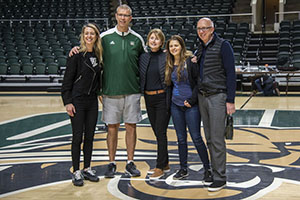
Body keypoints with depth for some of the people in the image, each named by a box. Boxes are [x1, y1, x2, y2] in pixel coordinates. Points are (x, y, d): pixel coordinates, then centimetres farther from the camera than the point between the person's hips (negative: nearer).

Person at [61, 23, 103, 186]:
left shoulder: (98, 55, 8)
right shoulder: (77, 55, -9)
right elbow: (67, 80, -10)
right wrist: (67, 102, -14)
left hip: (92, 101, 5)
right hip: (77, 101, -5)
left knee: (90, 136, 10)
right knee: (77, 137, -1)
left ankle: (87, 169, 21)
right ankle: (76, 172, 8)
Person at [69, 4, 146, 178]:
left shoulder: (137, 39, 7)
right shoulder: (105, 37, 2)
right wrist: (76, 48, -7)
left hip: (132, 91, 1)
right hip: (111, 91, -1)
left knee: (131, 126, 5)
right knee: (112, 127, 4)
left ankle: (130, 163, 16)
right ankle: (112, 164, 15)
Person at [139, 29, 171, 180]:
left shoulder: (166, 57, -6)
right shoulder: (143, 57, 7)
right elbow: (139, 76, 16)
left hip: (162, 98, -5)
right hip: (148, 99, 6)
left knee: (161, 133, -4)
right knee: (157, 132, 12)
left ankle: (160, 167, 4)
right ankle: (165, 164, 23)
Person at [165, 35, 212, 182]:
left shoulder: (190, 60, -8)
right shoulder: (169, 64, 10)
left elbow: (198, 82, -11)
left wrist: (192, 100, -14)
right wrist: (170, 100, 9)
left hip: (191, 106, -5)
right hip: (176, 106, 6)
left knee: (196, 138, -3)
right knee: (181, 138, 11)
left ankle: (207, 169, 8)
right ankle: (183, 169, 21)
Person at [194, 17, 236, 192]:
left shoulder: (223, 46, -7)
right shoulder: (200, 48, 14)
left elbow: (230, 73, -11)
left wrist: (230, 101, -15)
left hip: (218, 97, -7)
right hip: (202, 97, 7)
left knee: (217, 139, -7)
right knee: (209, 138, 11)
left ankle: (220, 178, 1)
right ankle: (214, 171, 20)